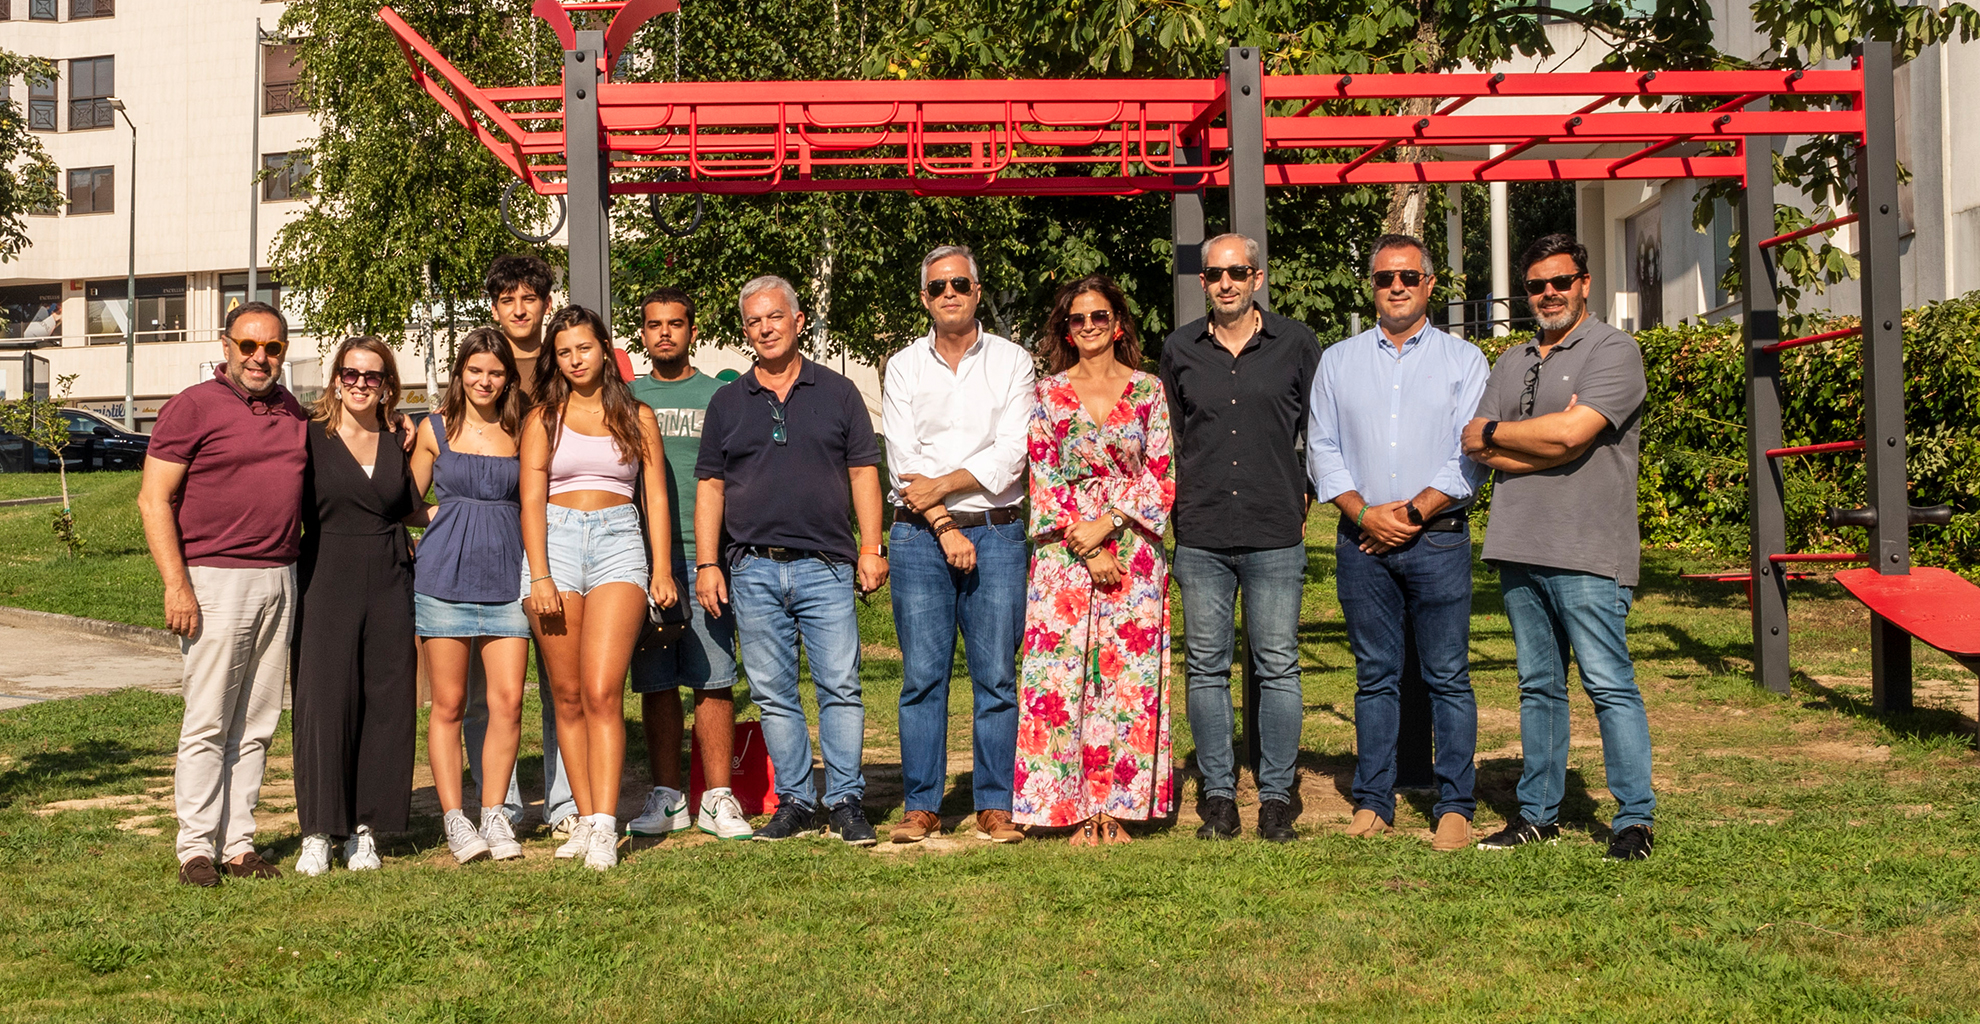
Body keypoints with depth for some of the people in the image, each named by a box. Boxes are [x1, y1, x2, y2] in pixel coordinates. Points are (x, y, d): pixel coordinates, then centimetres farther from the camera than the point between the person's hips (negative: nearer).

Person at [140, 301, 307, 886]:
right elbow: (154, 499, -7)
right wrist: (176, 584, -14)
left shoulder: (292, 412, 14)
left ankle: (239, 843, 15)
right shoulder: (193, 408, -4)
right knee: (208, 722, -3)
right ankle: (196, 848, 6)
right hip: (215, 578, -6)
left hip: (280, 580, 6)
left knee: (257, 723, 8)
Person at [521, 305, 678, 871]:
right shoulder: (543, 418, 12)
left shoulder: (638, 417, 13)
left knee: (602, 692, -14)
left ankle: (604, 825, -17)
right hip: (556, 543, 1)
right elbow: (532, 501, 5)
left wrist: (662, 568, 1)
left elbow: (656, 496, 12)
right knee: (568, 696, 0)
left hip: (619, 542, -1)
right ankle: (585, 819, 7)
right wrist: (540, 576, -6)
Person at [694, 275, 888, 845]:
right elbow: (709, 486, 11)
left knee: (840, 687, -5)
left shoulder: (837, 394, 9)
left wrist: (871, 548, -2)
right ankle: (794, 803, 13)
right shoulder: (727, 403, 12)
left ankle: (845, 804, 3)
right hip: (753, 569, 2)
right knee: (773, 694, 4)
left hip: (826, 567, -2)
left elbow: (863, 472, 7)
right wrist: (707, 564, 4)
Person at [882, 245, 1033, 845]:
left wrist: (941, 485, -9)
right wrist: (944, 526, -8)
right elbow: (903, 459, 1)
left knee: (996, 677, -1)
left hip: (997, 531, -1)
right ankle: (921, 806, 8)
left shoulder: (1012, 362, 7)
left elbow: (1012, 453, -3)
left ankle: (995, 806, 7)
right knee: (922, 677, 0)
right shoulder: (904, 367, 10)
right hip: (919, 536, 1)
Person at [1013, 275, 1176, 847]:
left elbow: (1163, 476, 1)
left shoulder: (1149, 391, 7)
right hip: (1063, 557, 0)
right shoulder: (1048, 394, 7)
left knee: (1129, 680, -1)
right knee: (1062, 676, -4)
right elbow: (1042, 480, 2)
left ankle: (1116, 808, 6)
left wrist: (1107, 523, -10)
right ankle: (1079, 812, 3)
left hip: (1133, 554, 0)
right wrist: (1085, 548, -8)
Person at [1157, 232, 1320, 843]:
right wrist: (1186, 503, 12)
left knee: (1277, 668, 1)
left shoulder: (1296, 344, 5)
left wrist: (1302, 498, 7)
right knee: (1207, 668, 5)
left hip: (1276, 535, -2)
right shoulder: (1179, 350, 10)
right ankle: (1218, 796, 14)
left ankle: (1276, 798, 10)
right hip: (1201, 538, 2)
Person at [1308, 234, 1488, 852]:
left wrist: (1412, 513, -10)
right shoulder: (1338, 361, 13)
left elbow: (1470, 456, -1)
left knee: (1448, 677, -2)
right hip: (1361, 542, 2)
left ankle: (1454, 806, 5)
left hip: (1437, 539, -2)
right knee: (1375, 676, 6)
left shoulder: (1463, 360, 7)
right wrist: (1365, 514, -7)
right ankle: (1373, 803, 12)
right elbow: (1322, 451, 7)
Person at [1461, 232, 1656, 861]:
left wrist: (1492, 432, -1)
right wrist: (1546, 440, -9)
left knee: (1609, 685, -5)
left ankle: (1634, 819, 3)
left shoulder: (1613, 351, -2)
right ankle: (1538, 814, 18)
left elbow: (1571, 433, -15)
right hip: (1519, 549, 6)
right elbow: (1478, 450, 7)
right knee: (1538, 685, 11)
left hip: (1586, 552, -6)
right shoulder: (1511, 363, 19)